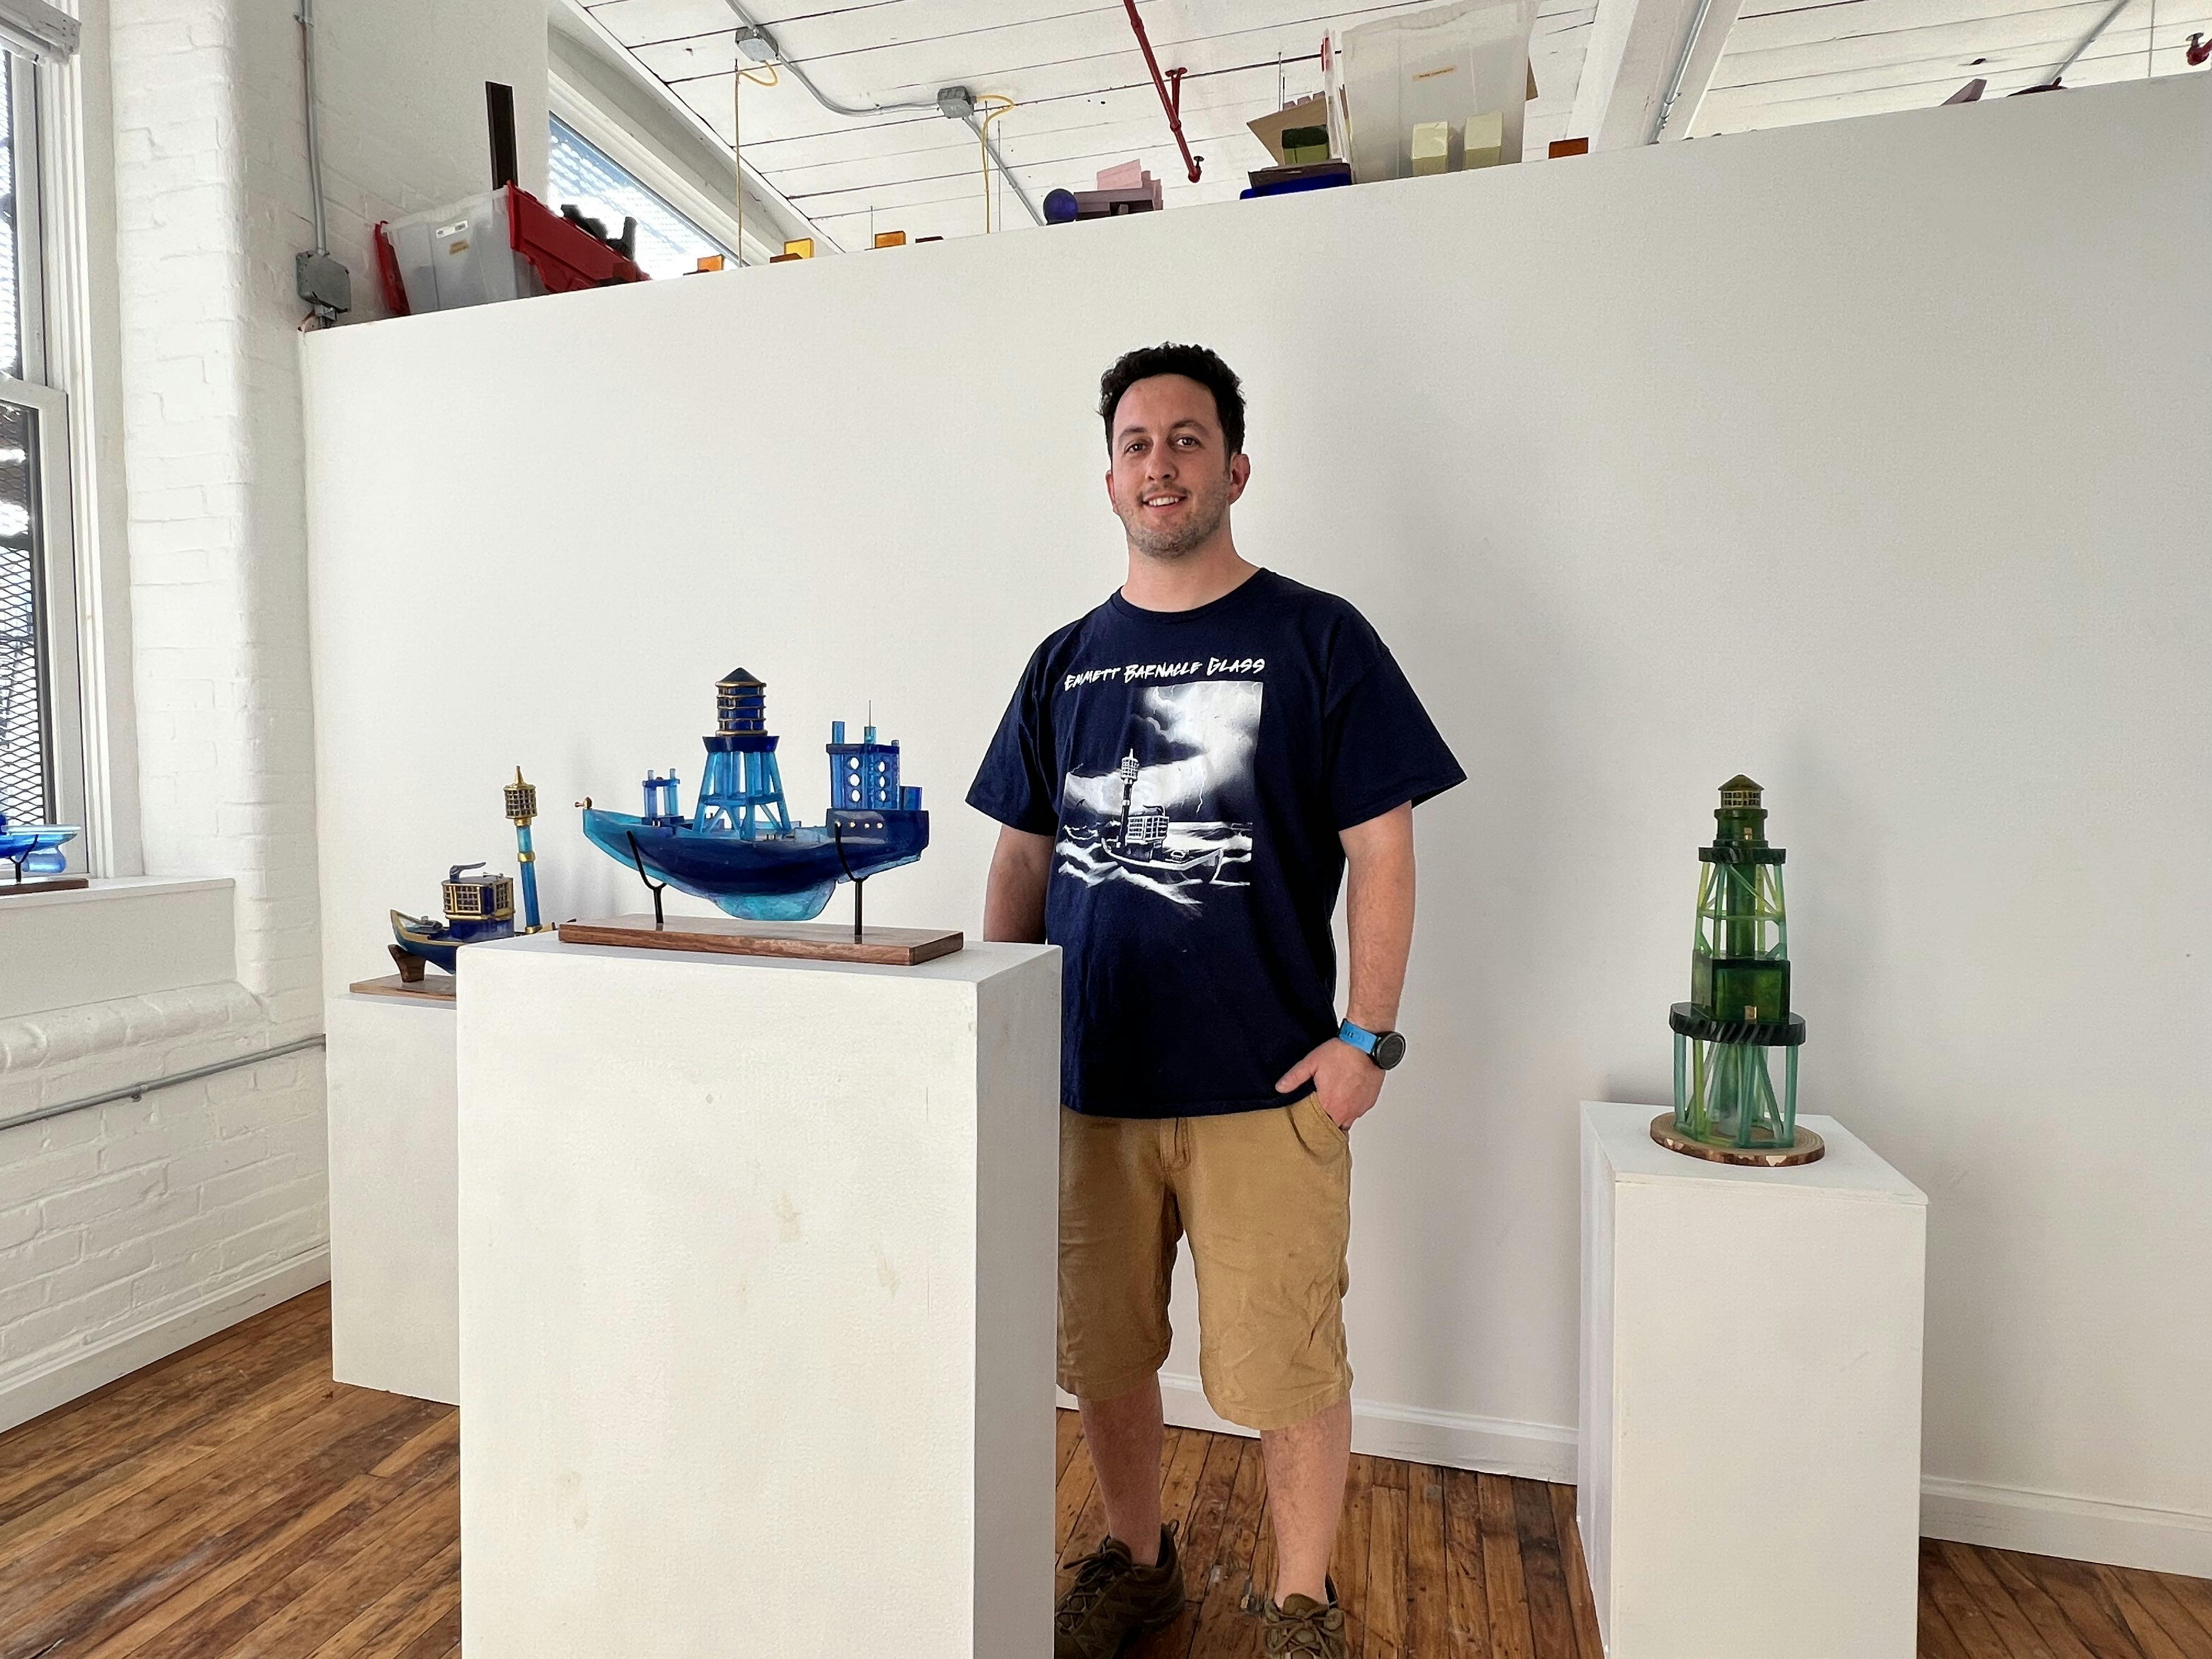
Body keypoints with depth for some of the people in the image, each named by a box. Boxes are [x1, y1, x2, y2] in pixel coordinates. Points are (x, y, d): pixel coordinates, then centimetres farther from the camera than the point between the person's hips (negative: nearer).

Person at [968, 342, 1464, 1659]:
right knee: (1103, 1352, 16)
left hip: (1265, 1088, -3)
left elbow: (1382, 850, -4)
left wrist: (1368, 1035, -10)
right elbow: (1022, 859, 13)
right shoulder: (1065, 662, 10)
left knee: (1288, 1369, 7)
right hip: (1085, 1080, 4)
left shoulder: (1318, 640, -1)